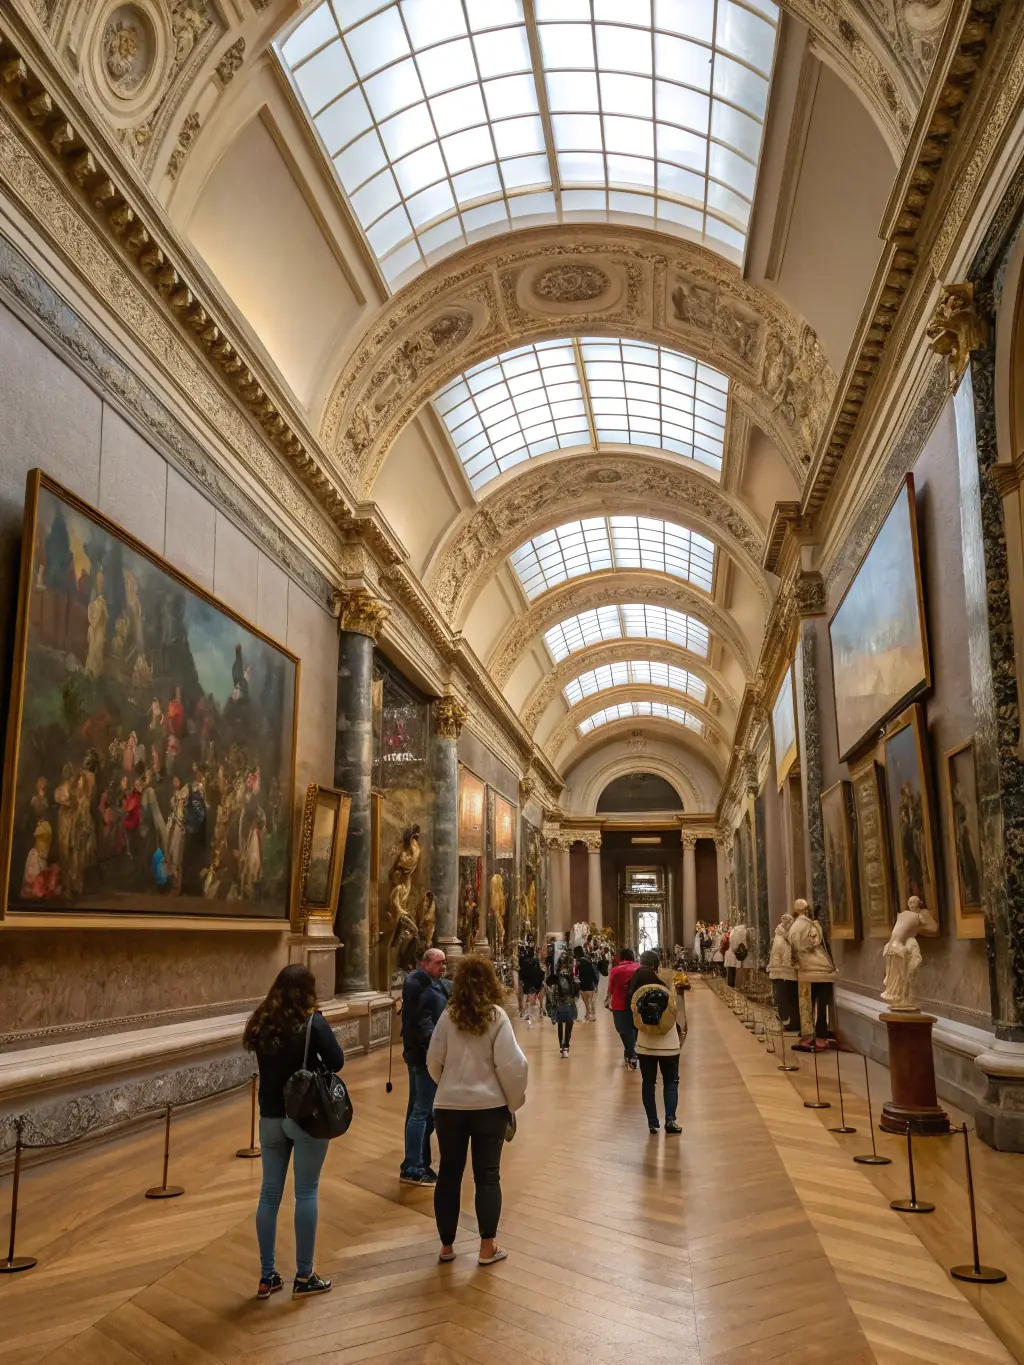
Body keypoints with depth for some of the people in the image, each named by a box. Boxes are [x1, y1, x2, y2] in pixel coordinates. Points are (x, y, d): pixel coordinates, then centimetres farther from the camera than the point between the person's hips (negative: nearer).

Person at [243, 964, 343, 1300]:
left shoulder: (261, 1022, 1)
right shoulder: (312, 1021, -14)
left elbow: (265, 1060, 13)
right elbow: (337, 1062, -11)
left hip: (270, 1116, 5)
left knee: (269, 1193, 12)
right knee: (306, 1194, 4)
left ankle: (267, 1276, 19)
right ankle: (304, 1277, 12)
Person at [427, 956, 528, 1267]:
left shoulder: (448, 1016, -5)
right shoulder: (496, 1016, -12)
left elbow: (434, 1061, 1)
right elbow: (510, 1065, -13)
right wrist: (514, 1101, 2)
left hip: (449, 1106, 2)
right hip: (489, 1106, -2)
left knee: (449, 1174, 13)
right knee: (487, 1175, 10)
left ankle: (446, 1245, 22)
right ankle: (487, 1248, 14)